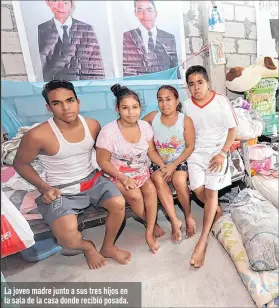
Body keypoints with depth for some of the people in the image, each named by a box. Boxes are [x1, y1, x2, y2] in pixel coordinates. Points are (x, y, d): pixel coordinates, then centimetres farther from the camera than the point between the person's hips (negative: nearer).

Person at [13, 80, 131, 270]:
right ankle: (87, 246, 16)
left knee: (119, 204, -20)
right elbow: (20, 164, -2)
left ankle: (108, 247, 11)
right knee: (68, 237, -25)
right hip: (61, 191, -3)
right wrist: (44, 187, -13)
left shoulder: (93, 125, -6)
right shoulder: (38, 135, -19)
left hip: (92, 180, 4)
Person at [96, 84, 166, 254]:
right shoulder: (108, 131, -21)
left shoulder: (145, 126, -7)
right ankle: (152, 224, 5)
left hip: (142, 170, 4)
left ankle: (149, 232, -5)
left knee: (151, 189, -22)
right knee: (135, 195, -26)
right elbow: (103, 161, -14)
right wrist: (123, 178, -23)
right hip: (118, 174, -3)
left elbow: (151, 151, 2)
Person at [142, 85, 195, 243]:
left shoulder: (185, 120, -9)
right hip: (159, 162, 2)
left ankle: (189, 216, -2)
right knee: (158, 179, -28)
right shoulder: (152, 117, -5)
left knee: (179, 180, -29)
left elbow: (190, 146, -8)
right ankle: (175, 221, -15)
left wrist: (173, 165, -18)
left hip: (180, 160, -1)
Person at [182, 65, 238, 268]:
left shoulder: (221, 101, -9)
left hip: (217, 151, -2)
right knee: (198, 189, -9)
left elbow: (233, 129, -5)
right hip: (196, 152, 3)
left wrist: (222, 153, -13)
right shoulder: (186, 105, 0)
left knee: (211, 190, -11)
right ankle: (218, 211, 26)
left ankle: (203, 241, -4)